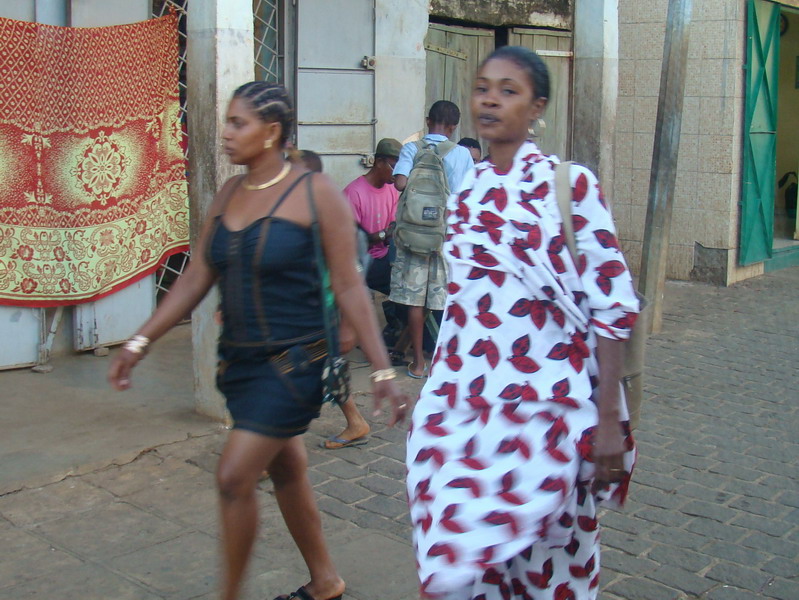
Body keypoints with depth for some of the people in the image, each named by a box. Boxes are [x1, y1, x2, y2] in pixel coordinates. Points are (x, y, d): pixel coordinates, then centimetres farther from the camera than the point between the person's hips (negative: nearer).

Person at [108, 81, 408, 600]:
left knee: (234, 478, -9)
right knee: (286, 472, 17)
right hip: (240, 360, 7)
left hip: (293, 362, -7)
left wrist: (382, 370, -14)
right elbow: (196, 279, 10)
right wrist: (140, 342, 7)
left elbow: (349, 286, -12)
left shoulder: (316, 193, -12)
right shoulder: (228, 195, 6)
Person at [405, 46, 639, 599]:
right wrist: (437, 396, 16)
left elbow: (613, 306, -8)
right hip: (468, 404, 5)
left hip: (545, 407, -4)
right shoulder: (469, 193, 10)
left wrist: (609, 419, -13)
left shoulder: (570, 183, -6)